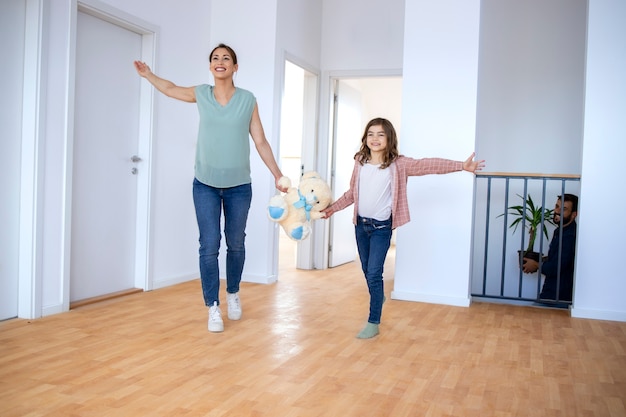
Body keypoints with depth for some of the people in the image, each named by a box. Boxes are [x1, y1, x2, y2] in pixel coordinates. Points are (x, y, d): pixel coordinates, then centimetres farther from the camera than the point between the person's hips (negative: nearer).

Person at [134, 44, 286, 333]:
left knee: (236, 244, 11)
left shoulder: (248, 100, -1)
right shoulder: (201, 94, 2)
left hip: (239, 186, 0)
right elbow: (170, 89, 23)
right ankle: (213, 307, 7)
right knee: (209, 245, -4)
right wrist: (148, 75, 28)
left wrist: (278, 175, 2)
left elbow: (261, 142, 3)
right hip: (205, 184, 0)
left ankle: (233, 294, 34)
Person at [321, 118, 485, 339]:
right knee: (366, 270, 17)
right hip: (361, 223, 5)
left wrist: (462, 165, -26)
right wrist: (332, 208, 17)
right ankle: (378, 298, 45)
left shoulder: (398, 164, -9)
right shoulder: (360, 162, 3)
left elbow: (428, 165, -18)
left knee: (374, 273, -9)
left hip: (382, 227, -5)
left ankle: (373, 323, 3)